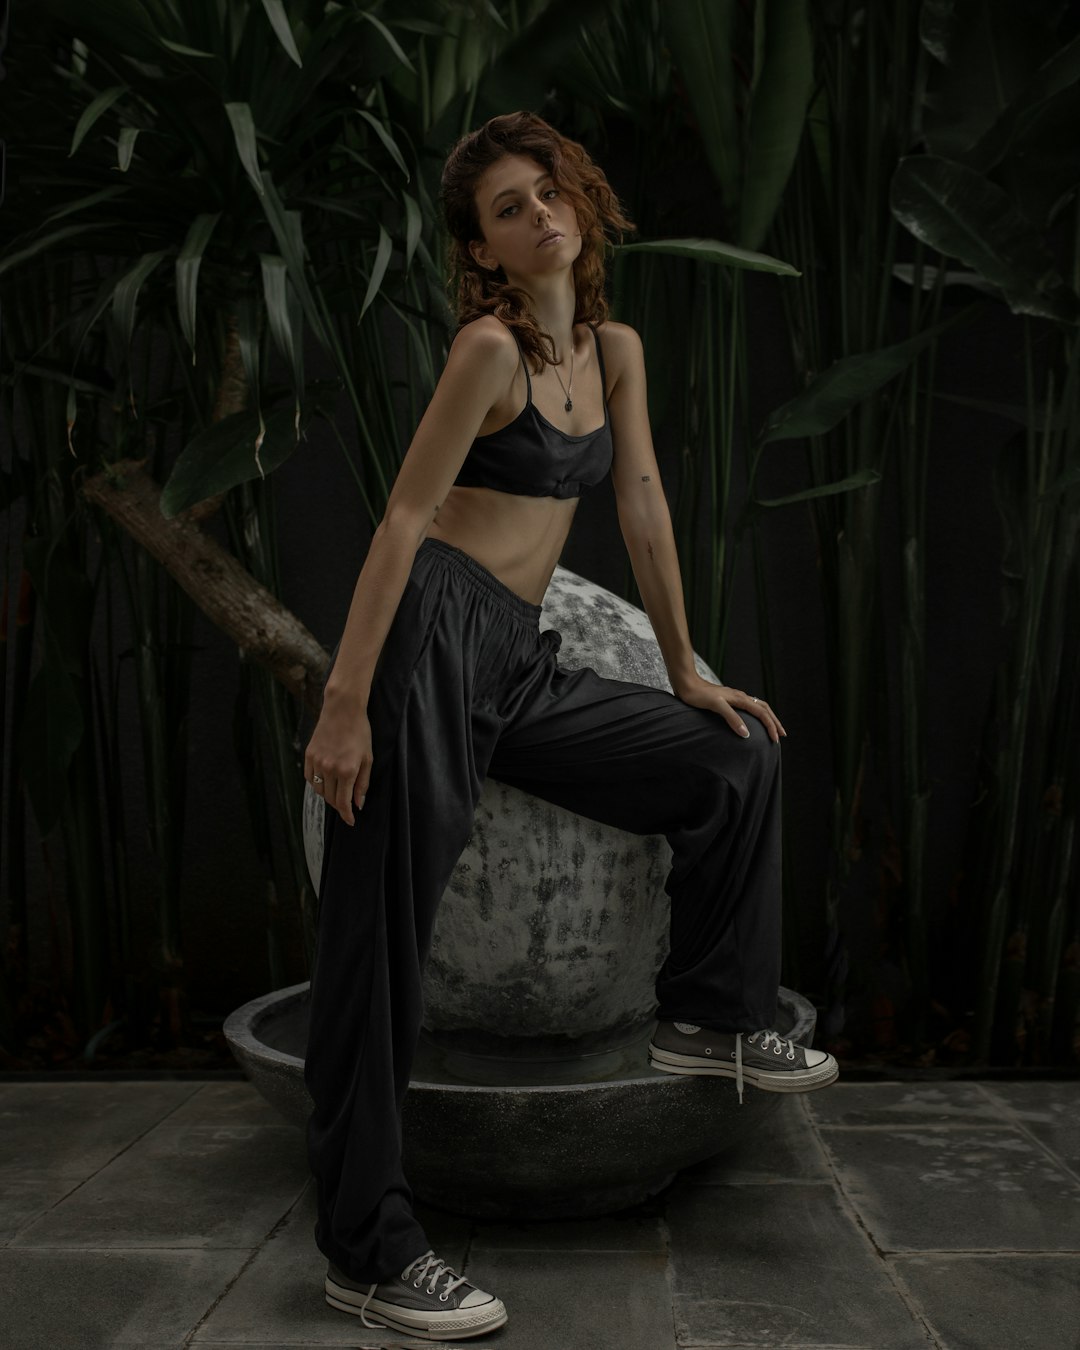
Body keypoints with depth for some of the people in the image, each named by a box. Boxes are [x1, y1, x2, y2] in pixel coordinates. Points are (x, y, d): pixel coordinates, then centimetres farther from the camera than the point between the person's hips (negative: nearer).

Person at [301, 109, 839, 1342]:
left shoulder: (616, 350, 14)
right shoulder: (492, 346, -9)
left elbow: (643, 505, 17)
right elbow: (404, 519, -13)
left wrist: (687, 672, 18)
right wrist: (345, 703, -19)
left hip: (520, 664, 8)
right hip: (432, 636, -8)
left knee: (738, 756, 8)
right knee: (380, 932, -6)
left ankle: (708, 1014, 19)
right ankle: (366, 1250, 2)